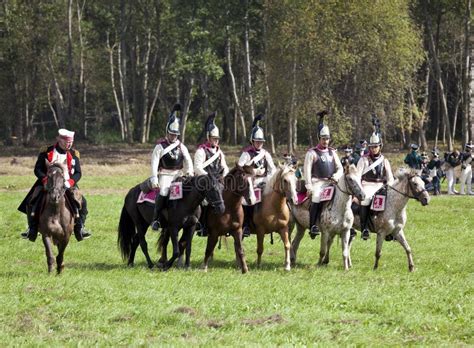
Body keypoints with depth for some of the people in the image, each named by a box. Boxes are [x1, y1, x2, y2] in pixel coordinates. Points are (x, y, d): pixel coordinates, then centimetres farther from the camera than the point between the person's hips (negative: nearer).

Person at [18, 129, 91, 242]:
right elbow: (38, 169, -1)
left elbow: (78, 173, 2)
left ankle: (79, 228, -3)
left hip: (67, 185, 1)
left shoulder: (74, 154, 5)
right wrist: (46, 180, -19)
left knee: (82, 202, -18)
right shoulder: (46, 153, -1)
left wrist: (70, 182, -19)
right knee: (31, 202, -20)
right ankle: (32, 229, -7)